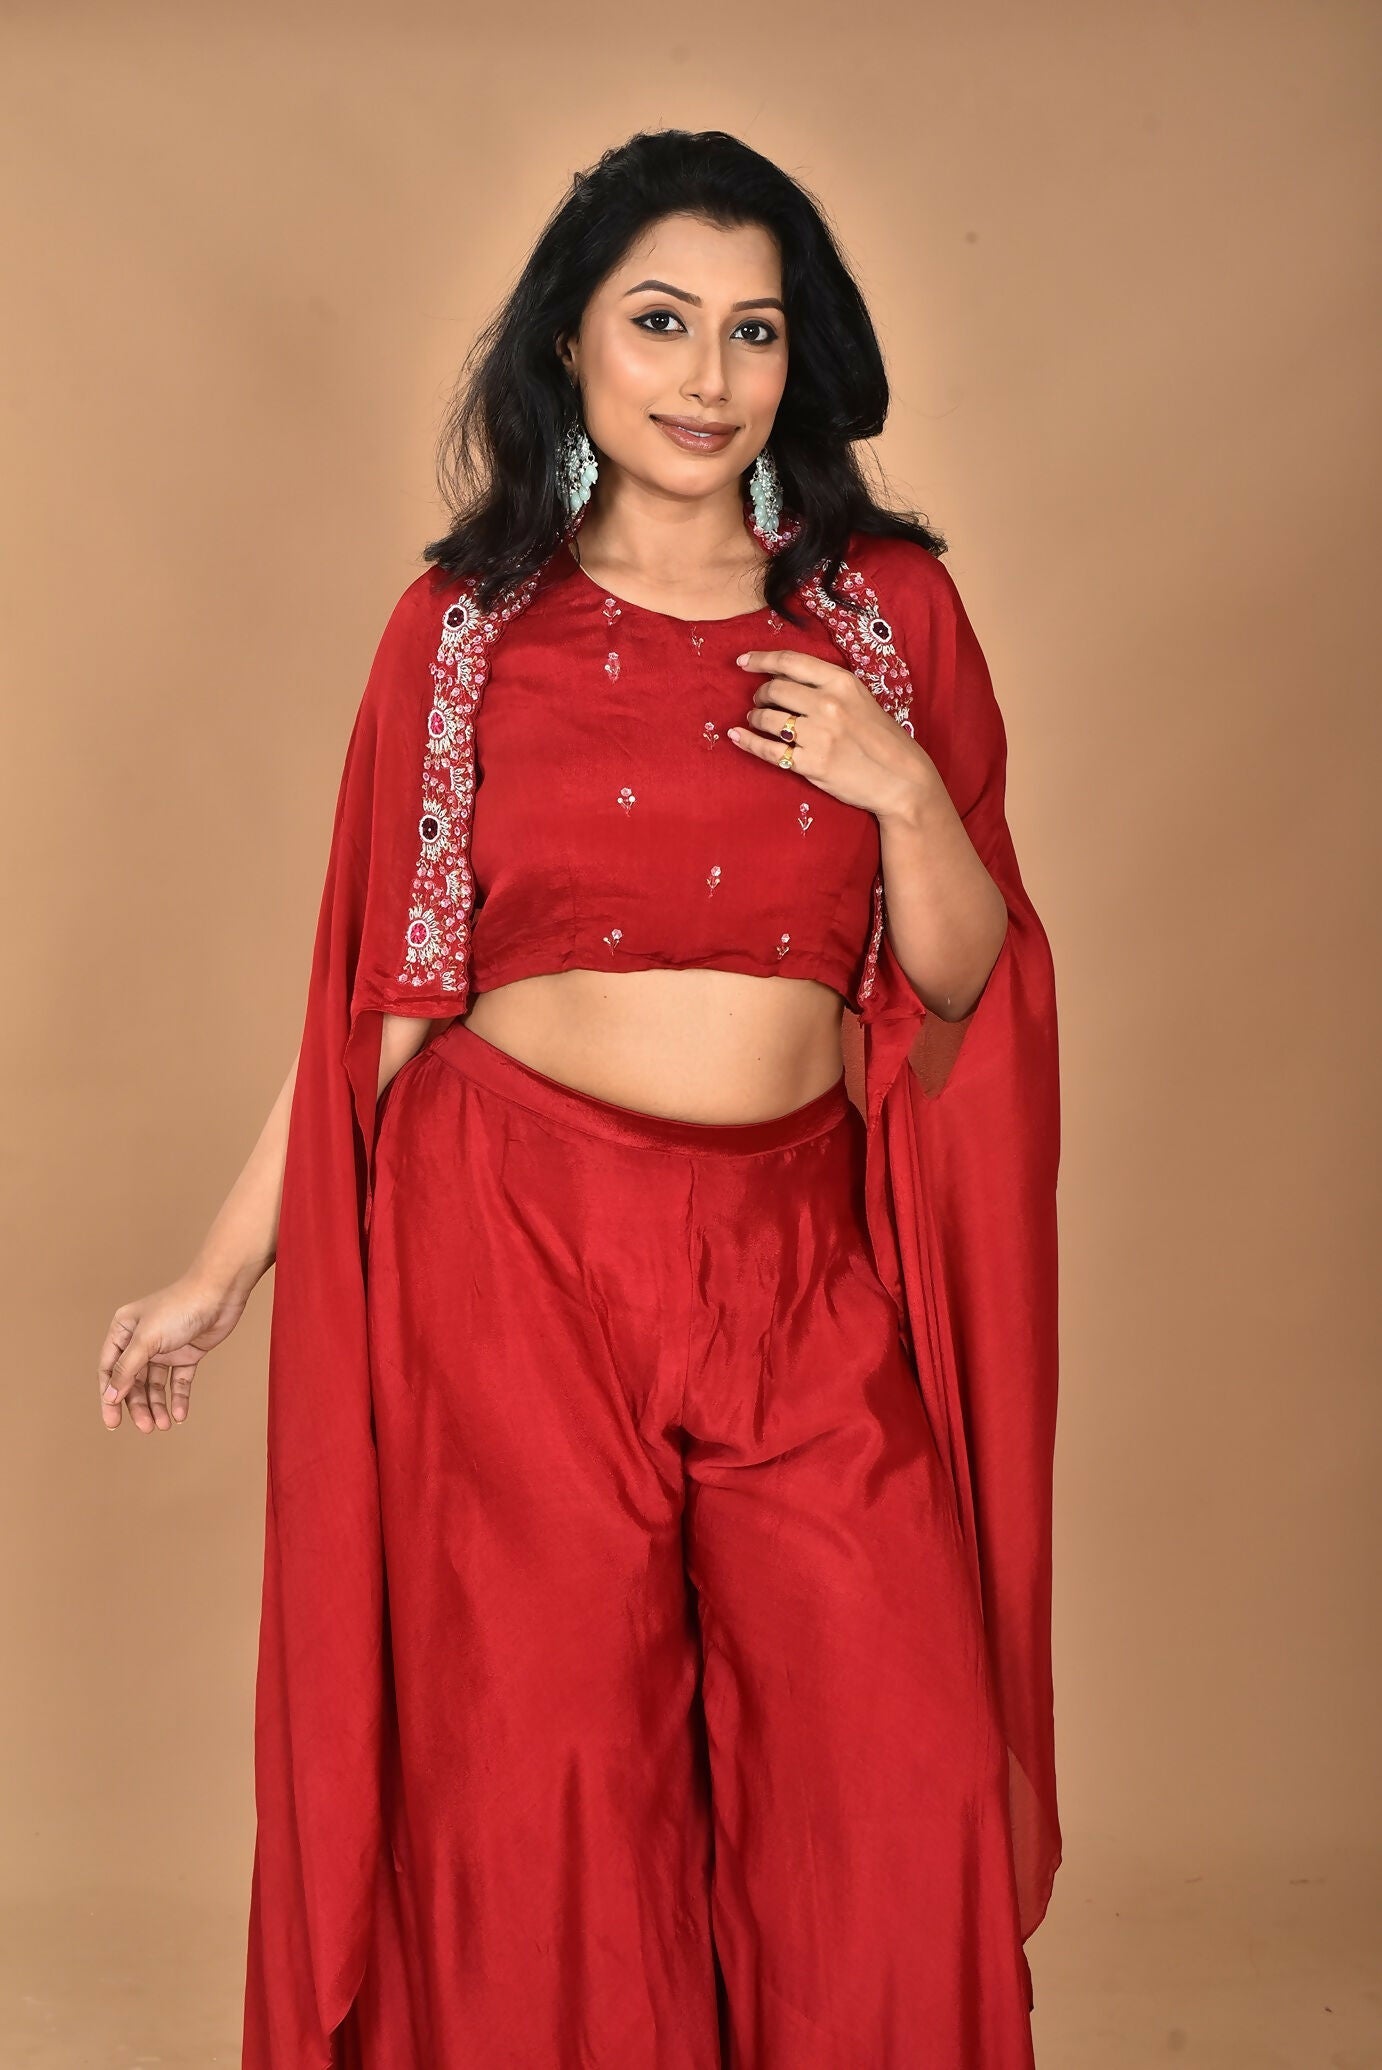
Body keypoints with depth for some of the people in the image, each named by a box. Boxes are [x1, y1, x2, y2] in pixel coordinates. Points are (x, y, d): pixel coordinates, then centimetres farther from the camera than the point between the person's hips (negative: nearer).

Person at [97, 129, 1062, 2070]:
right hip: (508, 1241, -1)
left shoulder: (891, 604, 6)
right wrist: (221, 1271, 4)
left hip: (799, 1263, 2)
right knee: (541, 1790, 7)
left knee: (903, 1787, 2)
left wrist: (903, 792, -11)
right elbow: (384, 986, 5)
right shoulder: (467, 619, 3)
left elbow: (961, 979, 8)